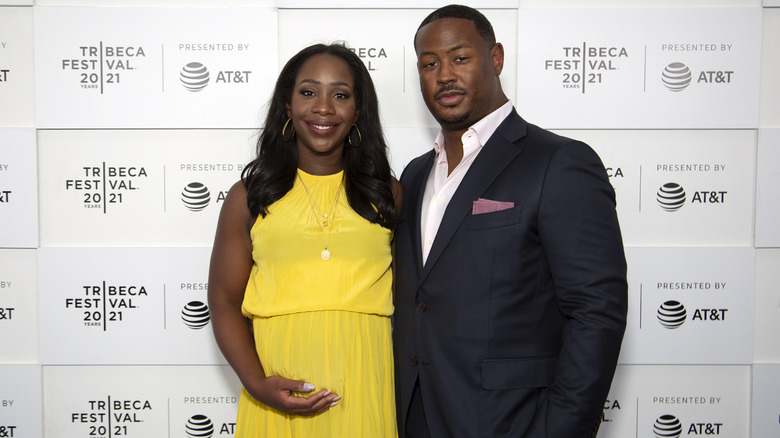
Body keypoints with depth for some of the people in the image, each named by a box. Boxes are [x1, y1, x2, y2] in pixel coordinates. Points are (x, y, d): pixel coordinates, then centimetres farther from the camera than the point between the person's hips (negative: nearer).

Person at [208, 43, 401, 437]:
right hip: (279, 391, 0)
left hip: (365, 388, 1)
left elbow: (403, 298, 7)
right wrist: (256, 383, -10)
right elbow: (225, 302, 3)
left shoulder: (386, 193, 5)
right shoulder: (249, 196, 3)